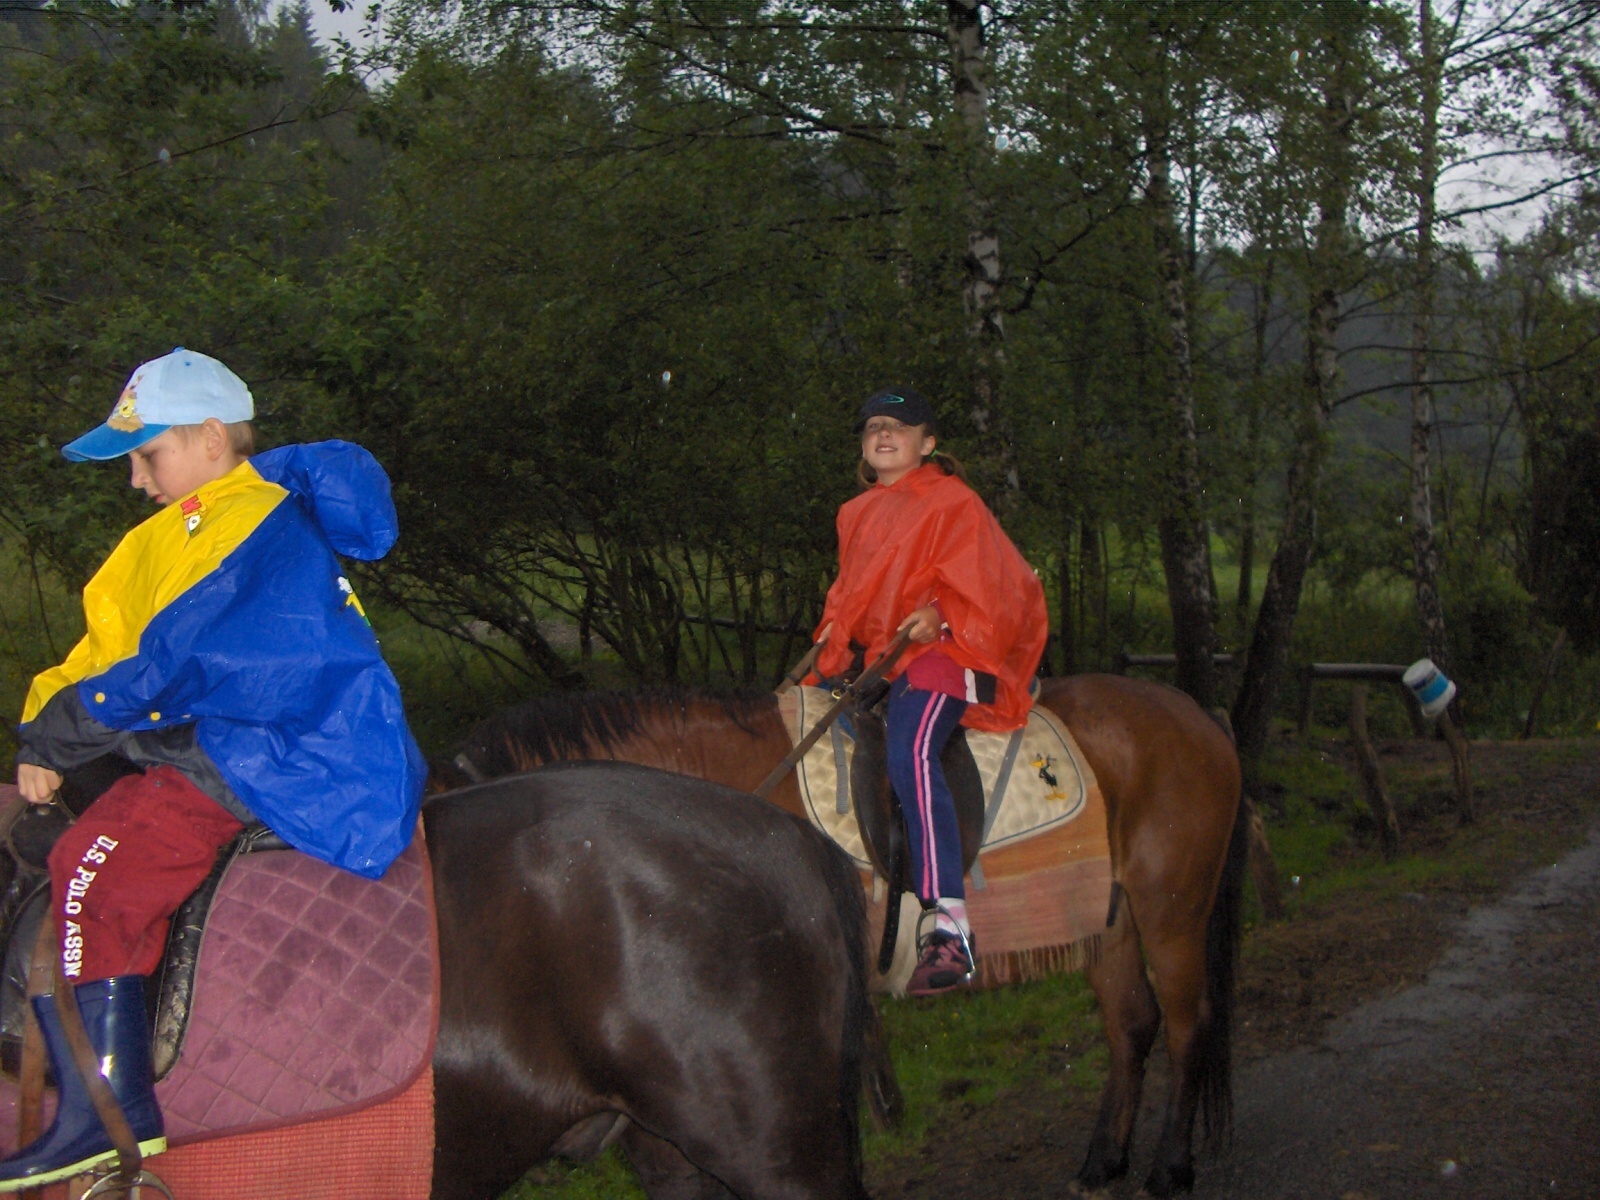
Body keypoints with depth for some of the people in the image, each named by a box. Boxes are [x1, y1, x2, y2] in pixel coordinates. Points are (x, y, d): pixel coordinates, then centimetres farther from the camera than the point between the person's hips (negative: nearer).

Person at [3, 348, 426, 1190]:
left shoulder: (238, 527, -13)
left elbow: (169, 663, -19)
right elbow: (110, 645, 18)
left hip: (279, 760, -11)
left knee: (89, 875, -20)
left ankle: (107, 1110, -20)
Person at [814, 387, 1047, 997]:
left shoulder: (954, 502, 1)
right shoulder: (856, 514, 22)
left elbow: (981, 587, -5)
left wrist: (938, 616, -21)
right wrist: (833, 631, 10)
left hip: (938, 651, -9)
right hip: (868, 659, 9)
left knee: (910, 752, -33)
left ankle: (949, 927, -41)